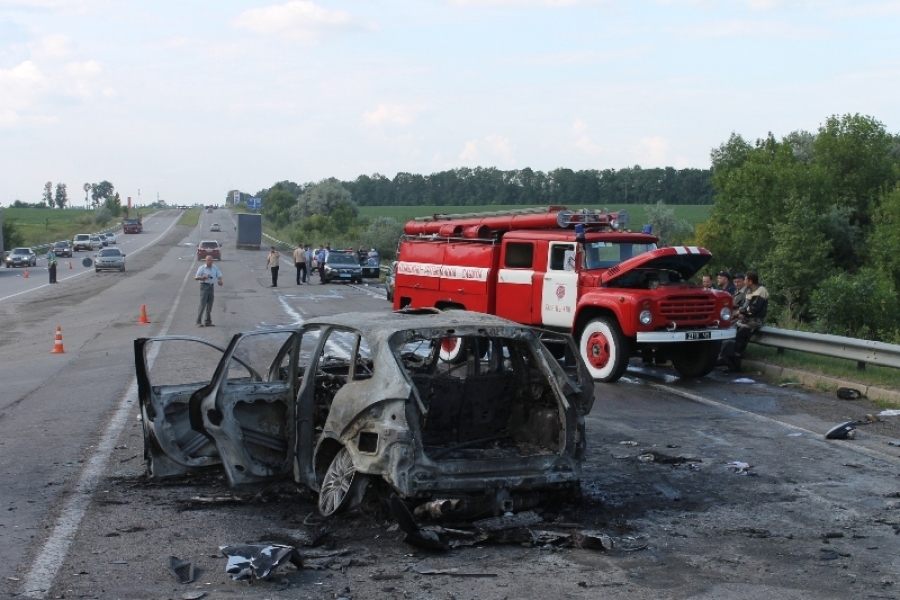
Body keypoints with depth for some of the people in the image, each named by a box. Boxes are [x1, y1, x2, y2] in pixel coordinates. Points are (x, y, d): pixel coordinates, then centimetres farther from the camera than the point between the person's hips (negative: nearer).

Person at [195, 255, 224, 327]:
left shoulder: (215, 268, 11)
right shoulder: (202, 268, -2)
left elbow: (219, 276, 11)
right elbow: (196, 278, -4)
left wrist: (221, 281, -12)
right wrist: (205, 277, -18)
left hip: (212, 287, 5)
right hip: (204, 286, -5)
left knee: (210, 305, 6)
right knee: (202, 305, -10)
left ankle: (208, 322, 11)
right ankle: (199, 322, -8)